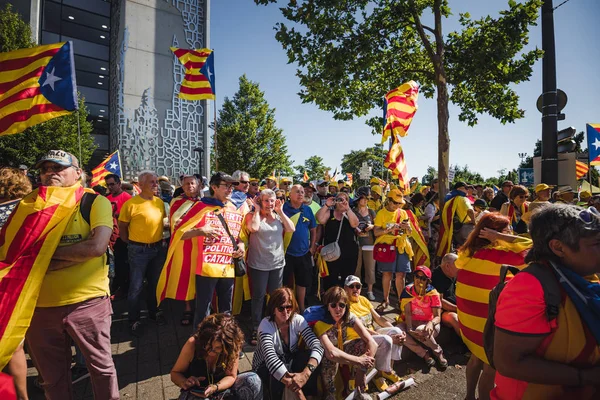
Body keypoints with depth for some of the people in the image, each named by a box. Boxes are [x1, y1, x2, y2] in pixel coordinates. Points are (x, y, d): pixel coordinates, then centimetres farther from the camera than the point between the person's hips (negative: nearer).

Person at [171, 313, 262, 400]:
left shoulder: (232, 347, -22)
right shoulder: (192, 344, -24)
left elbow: (231, 376, -11)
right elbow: (175, 373, -9)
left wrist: (216, 387, -30)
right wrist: (185, 383, -30)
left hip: (222, 387, 1)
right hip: (196, 392, -1)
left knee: (253, 380, -22)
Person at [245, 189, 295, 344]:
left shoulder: (279, 217, 7)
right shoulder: (252, 215, -4)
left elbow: (291, 229, -6)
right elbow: (253, 228, -26)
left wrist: (280, 211, -6)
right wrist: (257, 209, -14)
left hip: (277, 263, 4)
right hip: (258, 264, -4)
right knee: (258, 297, 6)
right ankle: (256, 330, 22)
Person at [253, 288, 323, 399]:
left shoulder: (298, 320, -17)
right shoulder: (266, 324, -25)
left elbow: (317, 346, -29)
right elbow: (271, 357, -38)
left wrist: (306, 373, -46)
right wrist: (290, 382, -51)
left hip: (289, 361, 3)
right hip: (265, 366, -2)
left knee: (311, 357, -26)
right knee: (276, 374, -36)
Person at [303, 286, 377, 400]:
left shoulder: (349, 317, -22)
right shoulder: (320, 321, -33)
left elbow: (372, 342, -28)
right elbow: (331, 353, -46)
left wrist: (362, 371, -34)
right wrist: (358, 361, -39)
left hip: (341, 348, 4)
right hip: (323, 354, -4)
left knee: (364, 344, -21)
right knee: (330, 357, -38)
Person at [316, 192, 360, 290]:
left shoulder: (350, 214, 7)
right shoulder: (329, 212, 5)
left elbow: (354, 224, -14)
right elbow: (320, 219, -13)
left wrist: (347, 208, -17)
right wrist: (326, 205, -11)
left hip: (349, 253, 1)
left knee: (347, 280, 12)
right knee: (330, 280, 4)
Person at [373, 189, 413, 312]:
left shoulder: (403, 213, 10)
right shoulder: (381, 213, 0)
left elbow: (409, 232, 12)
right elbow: (376, 232, -5)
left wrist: (407, 227, -10)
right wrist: (389, 229, -20)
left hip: (401, 246, 2)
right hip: (386, 246, -2)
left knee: (400, 274, 1)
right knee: (387, 273, 4)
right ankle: (386, 300, 20)